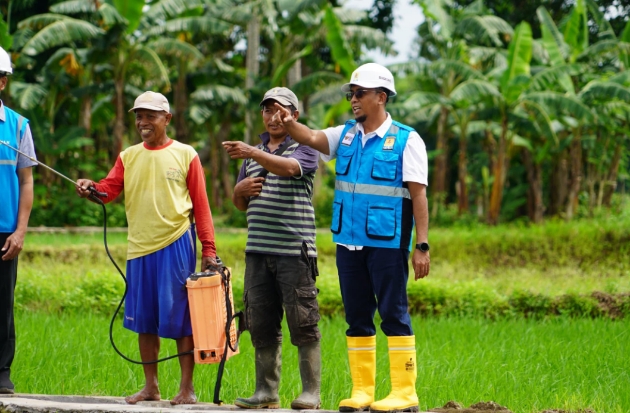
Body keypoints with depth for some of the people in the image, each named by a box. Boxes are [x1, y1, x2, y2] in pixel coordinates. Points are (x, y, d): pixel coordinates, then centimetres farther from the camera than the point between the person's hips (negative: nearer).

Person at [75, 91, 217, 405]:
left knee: (180, 318, -3)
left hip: (176, 245, -4)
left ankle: (187, 388, 2)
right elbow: (109, 189, -1)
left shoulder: (185, 155, 2)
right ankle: (151, 387, 17)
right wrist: (90, 188, -24)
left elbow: (201, 205, 1)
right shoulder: (128, 157, 12)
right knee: (144, 320, 8)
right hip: (139, 248, 4)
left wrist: (208, 249, -5)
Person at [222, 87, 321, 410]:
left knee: (303, 323, -6)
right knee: (261, 324, 6)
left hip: (295, 250, -6)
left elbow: (289, 168, -23)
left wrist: (253, 154, -37)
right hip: (258, 250, 6)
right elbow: (240, 204, 27)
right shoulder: (255, 152, 20)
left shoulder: (304, 148, 1)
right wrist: (241, 190, 3)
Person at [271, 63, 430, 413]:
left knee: (394, 314, -5)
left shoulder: (405, 140, -4)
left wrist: (422, 245, -13)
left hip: (387, 243, -6)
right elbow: (312, 138, -1)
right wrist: (289, 125, -24)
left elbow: (418, 195, -8)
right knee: (357, 316, 8)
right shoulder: (346, 135, 13)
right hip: (348, 241, 6)